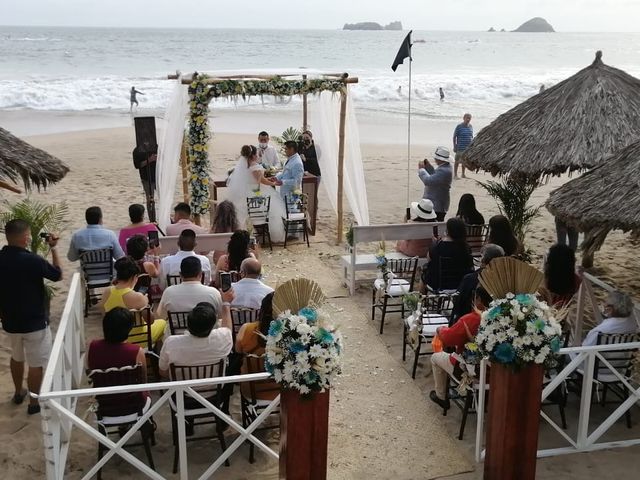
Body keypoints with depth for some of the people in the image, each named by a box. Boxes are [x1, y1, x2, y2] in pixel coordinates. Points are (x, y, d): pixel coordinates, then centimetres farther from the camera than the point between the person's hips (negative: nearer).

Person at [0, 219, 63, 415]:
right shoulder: (32, 261, -25)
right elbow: (58, 275, -8)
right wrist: (53, 248, -1)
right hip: (34, 322, -6)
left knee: (17, 357, 27)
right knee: (36, 363, 9)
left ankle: (18, 393, 43)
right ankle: (34, 402, 20)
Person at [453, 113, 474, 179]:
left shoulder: (470, 127, 8)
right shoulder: (459, 126, -9)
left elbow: (471, 136, 16)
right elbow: (454, 137, -6)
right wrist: (454, 146, -10)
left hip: (468, 148, 5)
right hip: (460, 148, -5)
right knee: (457, 161, 0)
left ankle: (463, 174, 24)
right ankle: (455, 174, 9)